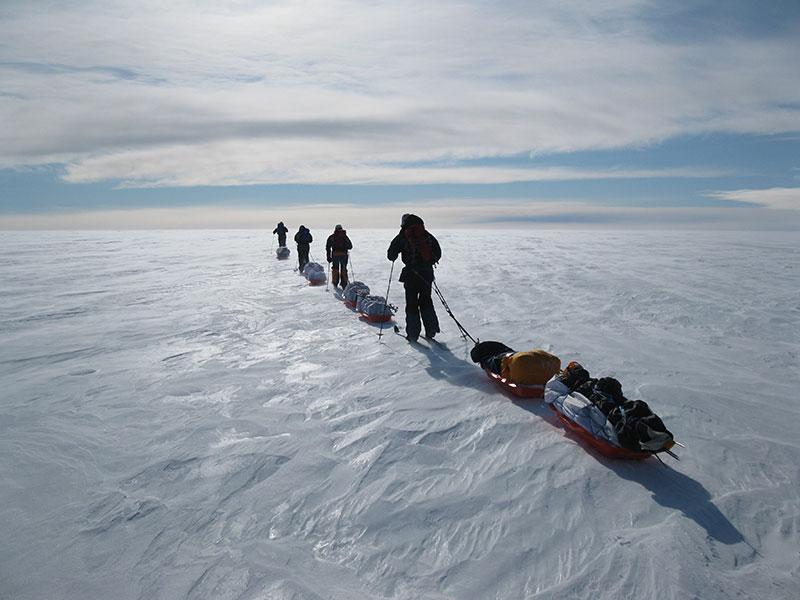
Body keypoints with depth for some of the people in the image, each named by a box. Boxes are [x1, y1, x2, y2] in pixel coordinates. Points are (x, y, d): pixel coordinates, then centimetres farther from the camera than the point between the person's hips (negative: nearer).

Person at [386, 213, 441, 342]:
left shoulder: (402, 237, -3)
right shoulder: (428, 236, 8)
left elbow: (391, 254, -3)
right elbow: (438, 253, 12)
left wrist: (393, 258, 19)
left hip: (411, 274, -3)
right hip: (427, 273, 3)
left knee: (412, 303, 5)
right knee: (426, 300, 17)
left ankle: (413, 334, 5)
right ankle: (431, 328, 13)